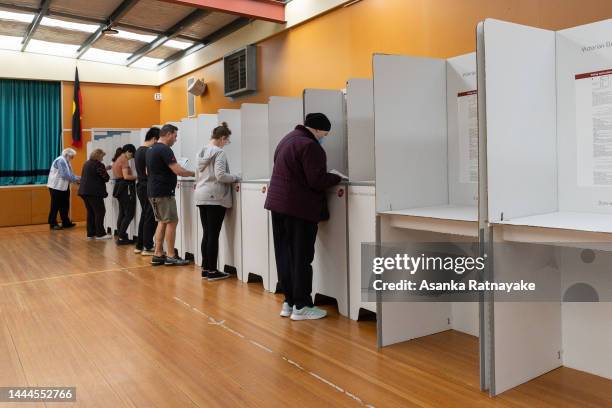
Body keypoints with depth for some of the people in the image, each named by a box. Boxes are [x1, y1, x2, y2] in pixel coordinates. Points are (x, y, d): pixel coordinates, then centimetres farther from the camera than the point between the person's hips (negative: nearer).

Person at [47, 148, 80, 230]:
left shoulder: (66, 162, 14)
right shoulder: (60, 161, -16)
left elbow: (69, 174, 14)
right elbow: (65, 175, -23)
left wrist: (77, 178, -2)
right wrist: (76, 179, -17)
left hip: (63, 187, 9)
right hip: (56, 187, -9)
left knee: (65, 206, 11)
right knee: (55, 206, -2)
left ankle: (66, 222, 17)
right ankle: (53, 224, 5)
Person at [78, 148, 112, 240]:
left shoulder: (86, 163, 15)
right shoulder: (98, 164, -12)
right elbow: (106, 178, -13)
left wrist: (104, 169, 18)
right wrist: (105, 171, 8)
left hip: (84, 191, 9)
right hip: (94, 192, -9)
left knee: (90, 212, 13)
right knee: (100, 212, -4)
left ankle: (90, 234, 14)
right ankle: (100, 234, -4)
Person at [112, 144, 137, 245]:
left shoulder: (117, 160, 17)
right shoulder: (124, 160, -12)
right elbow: (126, 176, -22)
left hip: (119, 186, 10)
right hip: (126, 187, -10)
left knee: (122, 213, 12)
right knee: (129, 214, -6)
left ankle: (120, 236, 14)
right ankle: (121, 237, -7)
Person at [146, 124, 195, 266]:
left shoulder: (151, 149, 14)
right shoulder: (164, 149, -16)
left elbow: (148, 171, 23)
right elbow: (178, 170, -21)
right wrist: (194, 173, -6)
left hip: (153, 191, 10)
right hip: (163, 192, -10)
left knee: (162, 222, 13)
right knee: (172, 222, -3)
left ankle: (158, 255, 13)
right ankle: (171, 256, 2)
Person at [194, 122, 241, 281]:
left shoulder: (202, 152, 14)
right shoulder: (219, 152, -11)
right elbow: (220, 176, -19)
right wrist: (236, 178, -5)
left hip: (201, 197, 8)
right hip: (215, 197, -8)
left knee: (206, 234, 11)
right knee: (213, 235, -3)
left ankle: (205, 268, 16)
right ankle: (212, 271, 3)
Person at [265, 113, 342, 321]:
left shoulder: (288, 139, 17)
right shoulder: (309, 145, -14)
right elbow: (317, 180, -20)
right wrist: (337, 178, -3)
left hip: (278, 203, 9)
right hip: (299, 208, -9)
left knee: (285, 255, 11)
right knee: (301, 257, -1)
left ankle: (289, 302, 19)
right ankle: (301, 306, 5)